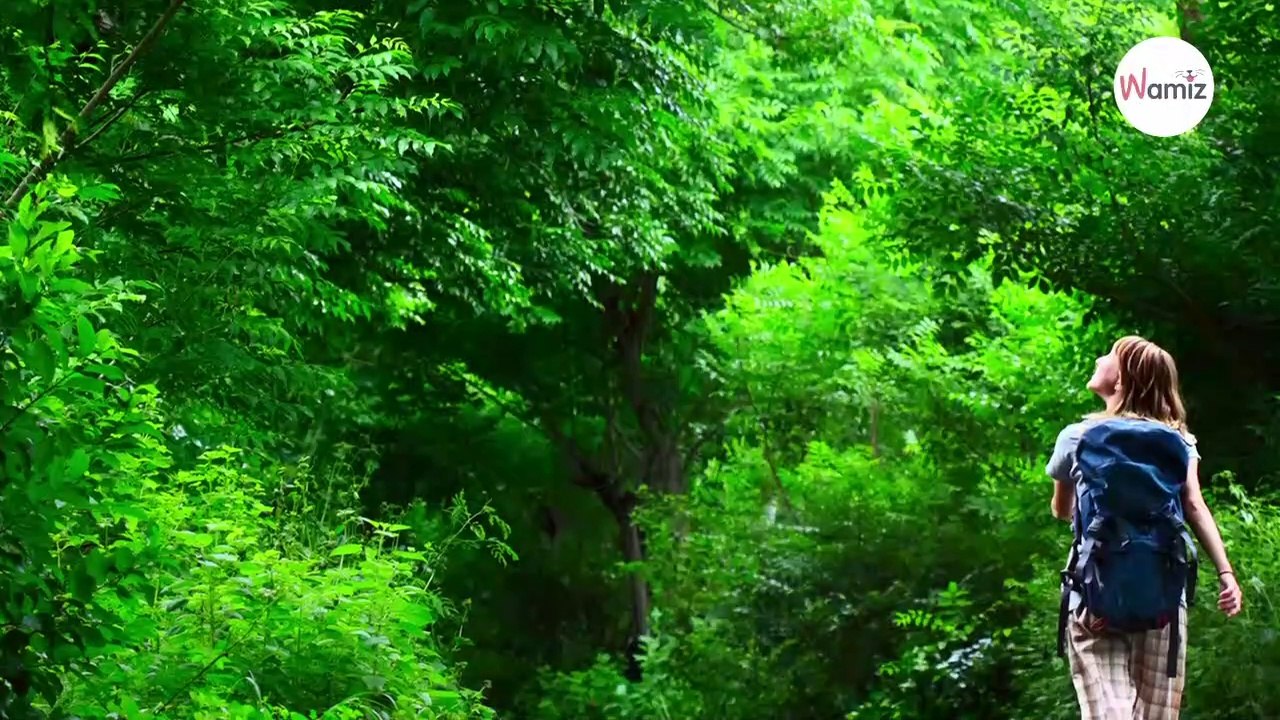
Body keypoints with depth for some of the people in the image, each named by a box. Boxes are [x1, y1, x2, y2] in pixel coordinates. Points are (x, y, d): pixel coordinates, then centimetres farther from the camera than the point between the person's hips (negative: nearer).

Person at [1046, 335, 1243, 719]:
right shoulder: (1178, 441, 12)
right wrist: (1226, 573, -10)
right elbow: (1196, 507, -3)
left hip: (1096, 601, -2)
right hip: (1163, 599, 2)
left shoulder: (1077, 437, 9)